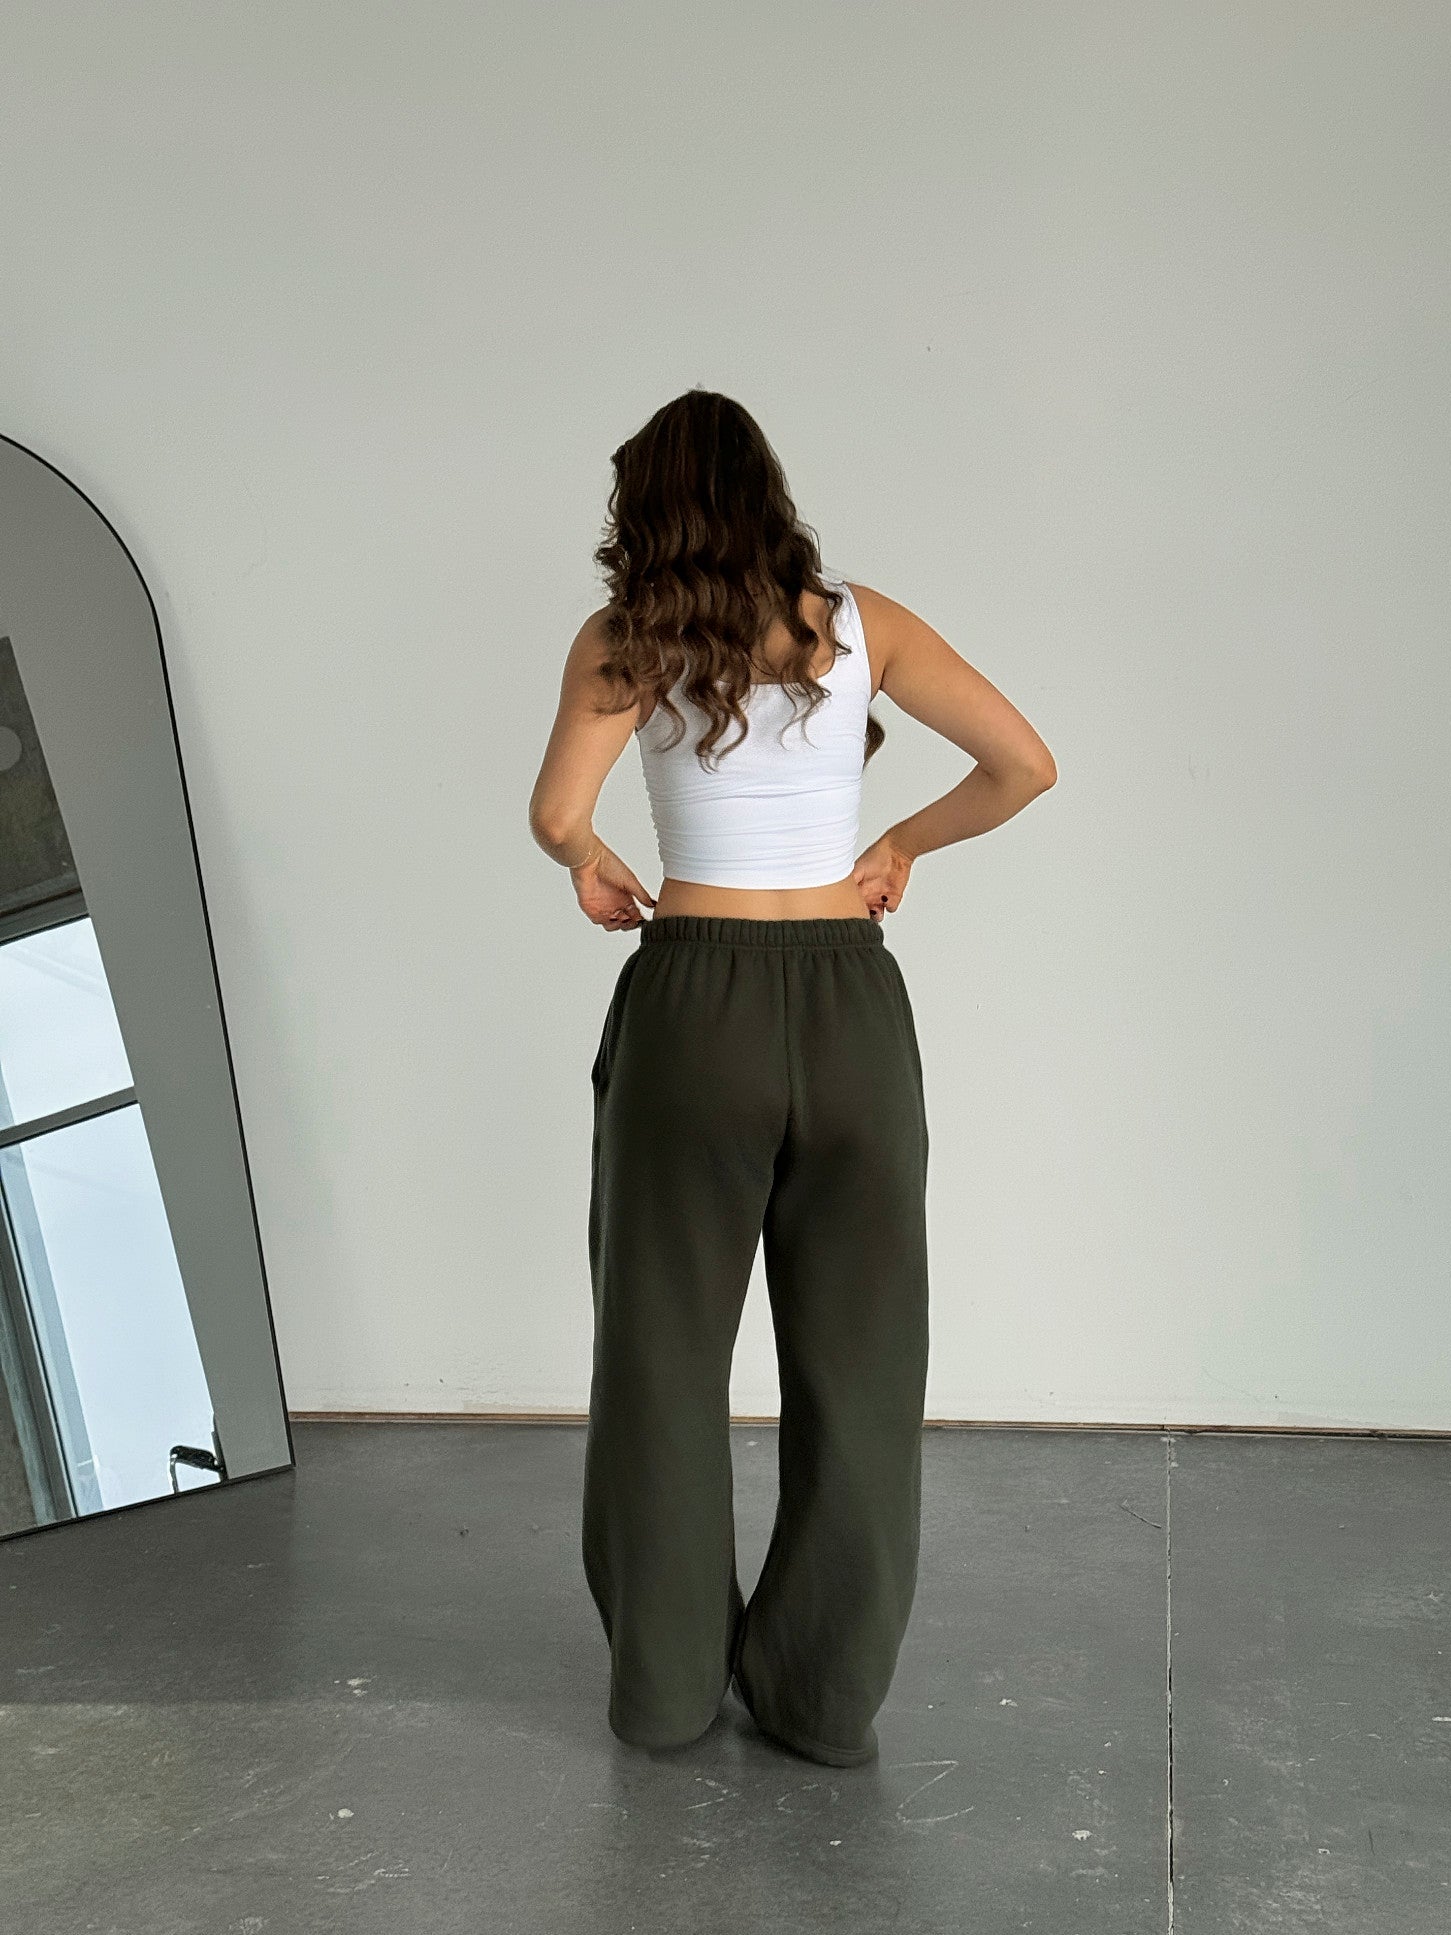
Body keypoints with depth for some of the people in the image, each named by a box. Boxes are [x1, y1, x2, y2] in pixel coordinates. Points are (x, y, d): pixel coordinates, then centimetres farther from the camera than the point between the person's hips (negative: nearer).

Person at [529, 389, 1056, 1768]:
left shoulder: (627, 642, 0)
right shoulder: (861, 623, 4)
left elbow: (557, 813, -14)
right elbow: (1025, 766, -2)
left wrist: (592, 867, 7)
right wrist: (903, 844, 12)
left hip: (690, 1001, -1)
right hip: (850, 1004, 1)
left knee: (664, 1356, 12)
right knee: (853, 1364, 10)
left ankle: (667, 1685, 23)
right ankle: (828, 1696, 18)